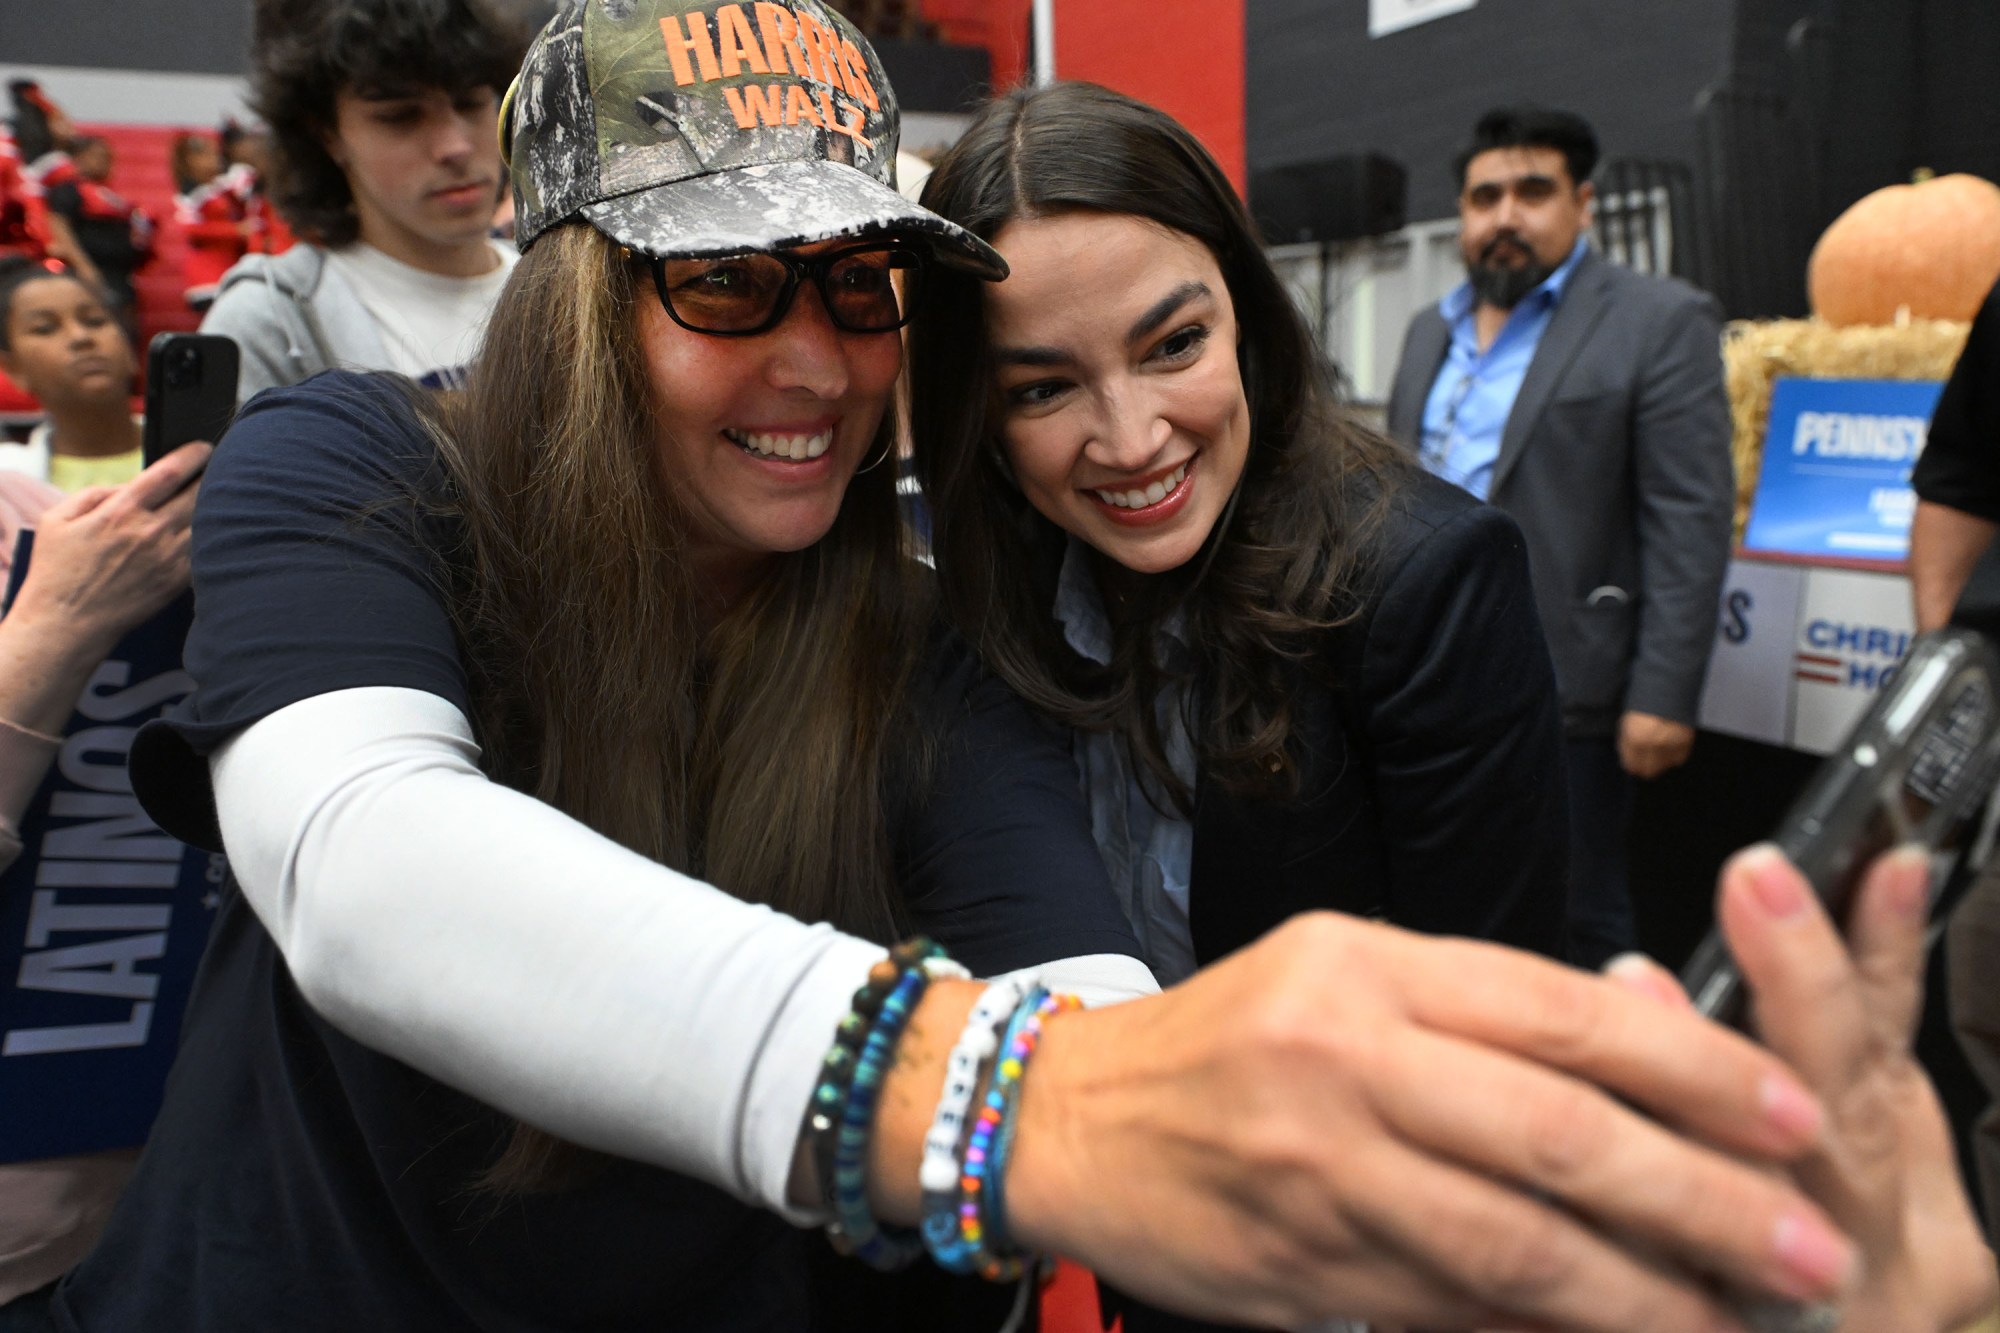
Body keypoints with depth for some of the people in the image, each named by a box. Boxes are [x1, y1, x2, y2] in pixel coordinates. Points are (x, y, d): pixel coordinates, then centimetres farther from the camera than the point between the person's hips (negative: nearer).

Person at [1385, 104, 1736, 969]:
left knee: (1575, 925, 4)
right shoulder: (1430, 332, 16)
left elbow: (1689, 525, -11)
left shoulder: (1660, 324, -5)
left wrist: (1663, 698, -16)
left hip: (1564, 692, -6)